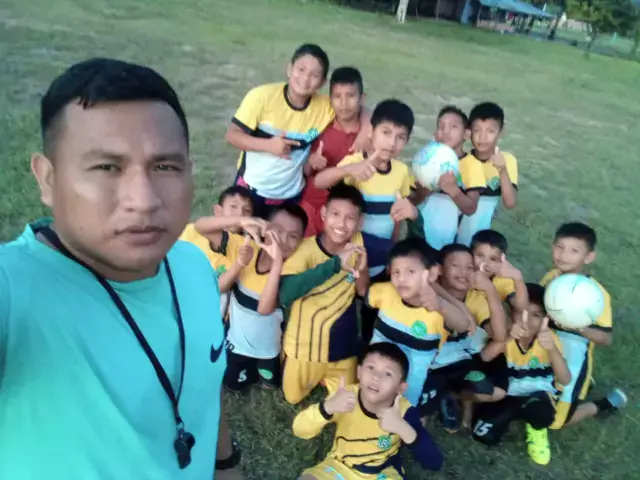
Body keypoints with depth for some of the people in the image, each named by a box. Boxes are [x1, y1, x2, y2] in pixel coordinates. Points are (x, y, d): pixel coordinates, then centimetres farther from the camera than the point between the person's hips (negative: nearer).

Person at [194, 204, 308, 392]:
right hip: (237, 341, 1)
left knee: (271, 385, 24)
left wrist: (277, 261, -50)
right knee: (234, 385, 23)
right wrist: (241, 221, -46)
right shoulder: (244, 247, -22)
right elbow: (201, 226, -29)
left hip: (268, 347, -1)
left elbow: (264, 308, -40)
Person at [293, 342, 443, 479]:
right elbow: (300, 430, -28)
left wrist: (403, 429, -44)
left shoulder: (404, 412, -23)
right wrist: (327, 407, -47)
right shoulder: (345, 396, -23)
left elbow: (434, 463, -28)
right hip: (340, 467, 0)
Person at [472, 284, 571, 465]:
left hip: (538, 394, -1)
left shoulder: (549, 337, -18)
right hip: (508, 395, 1)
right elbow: (484, 357, -40)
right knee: (484, 434, -18)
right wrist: (508, 338, -56)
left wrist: (552, 348, -48)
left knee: (538, 409, -37)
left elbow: (565, 380, -31)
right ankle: (517, 413, 13)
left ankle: (537, 430, 2)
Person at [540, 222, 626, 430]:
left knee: (553, 421, 3)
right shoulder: (550, 276, -7)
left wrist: (580, 328, -35)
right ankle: (579, 385, 36)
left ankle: (606, 403, 25)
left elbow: (607, 338, -18)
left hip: (572, 362, -6)